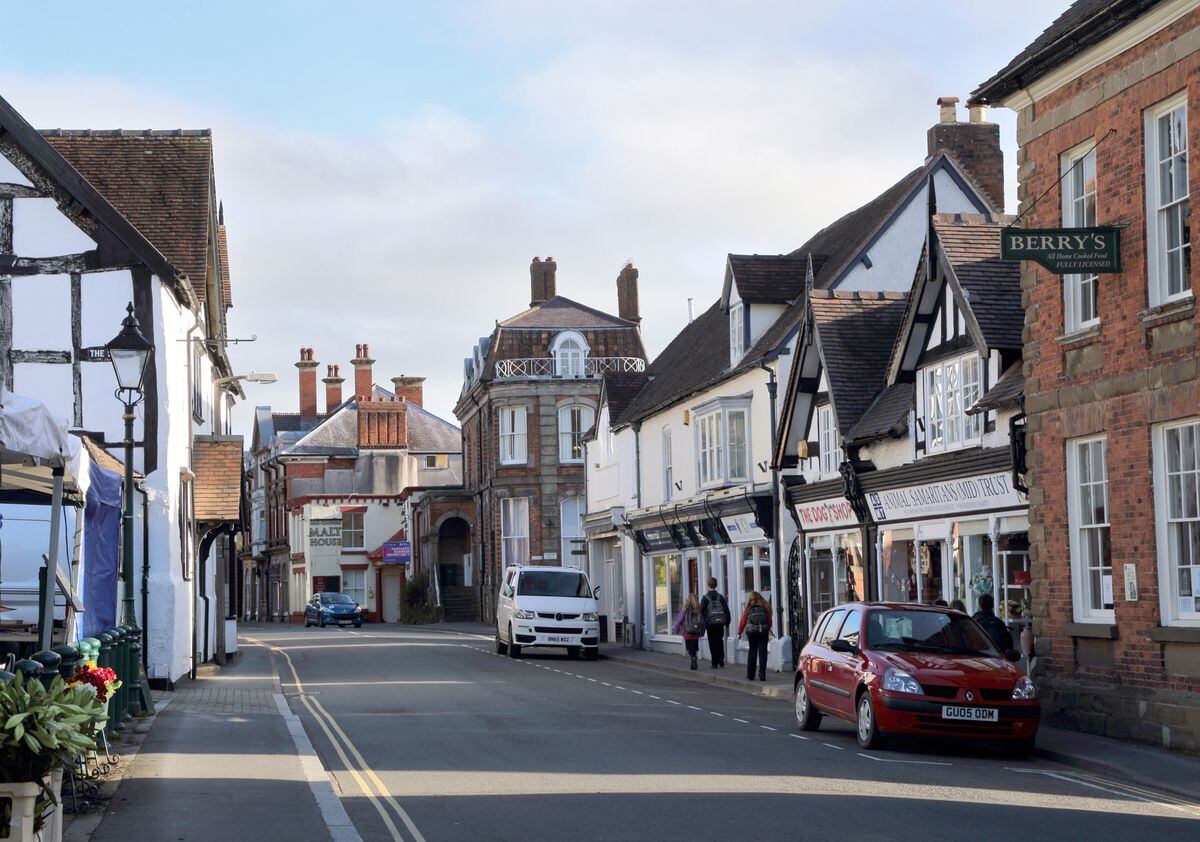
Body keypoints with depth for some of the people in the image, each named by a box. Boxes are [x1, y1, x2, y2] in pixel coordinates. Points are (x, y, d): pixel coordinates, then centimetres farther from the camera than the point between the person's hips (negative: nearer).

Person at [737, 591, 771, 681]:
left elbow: (743, 621, 3)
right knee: (762, 653, 1)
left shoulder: (748, 608, 2)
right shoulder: (765, 607, 4)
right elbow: (769, 620, 8)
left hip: (751, 632, 0)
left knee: (752, 653, 11)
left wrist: (739, 633, 12)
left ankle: (750, 675, 14)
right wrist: (769, 629, 24)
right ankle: (762, 676, -3)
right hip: (763, 632, 0)